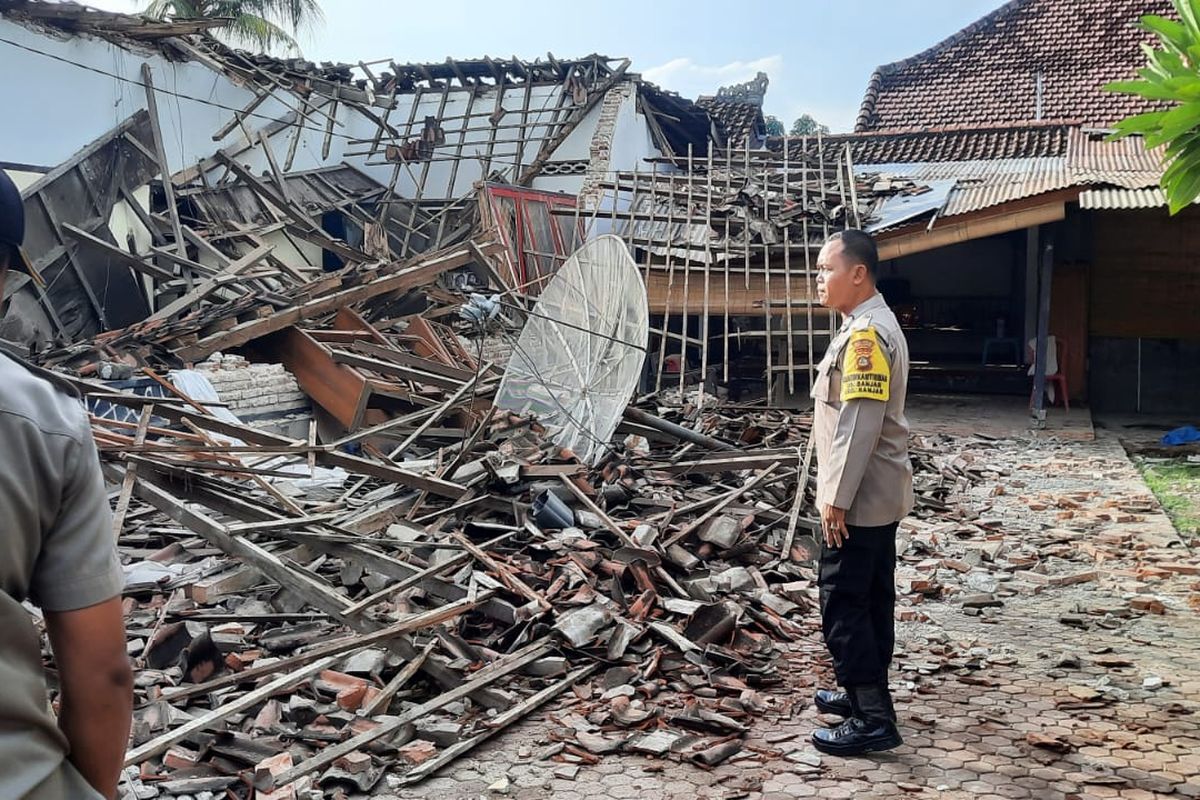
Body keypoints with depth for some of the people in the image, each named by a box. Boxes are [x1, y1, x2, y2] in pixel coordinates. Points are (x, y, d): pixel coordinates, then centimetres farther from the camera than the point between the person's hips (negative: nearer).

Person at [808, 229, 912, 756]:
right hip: (878, 494, 10)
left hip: (859, 497, -10)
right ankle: (865, 695, 28)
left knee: (842, 604, -5)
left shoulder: (866, 333, -19)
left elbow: (860, 425, -24)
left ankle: (873, 720, 1)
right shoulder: (869, 327, 14)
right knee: (871, 598, 16)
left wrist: (837, 498, -22)